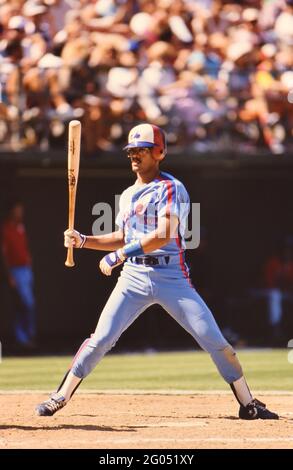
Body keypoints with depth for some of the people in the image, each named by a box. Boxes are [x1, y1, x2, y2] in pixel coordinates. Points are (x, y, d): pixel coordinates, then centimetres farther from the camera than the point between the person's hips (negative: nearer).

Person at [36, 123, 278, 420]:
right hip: (134, 276, 5)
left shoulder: (171, 189, -7)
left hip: (172, 277, -5)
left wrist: (119, 255, -20)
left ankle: (247, 404, 1)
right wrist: (83, 241, 11)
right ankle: (60, 397, 4)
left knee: (214, 339, -9)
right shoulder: (128, 195, 16)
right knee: (101, 338, -6)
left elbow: (164, 235, -19)